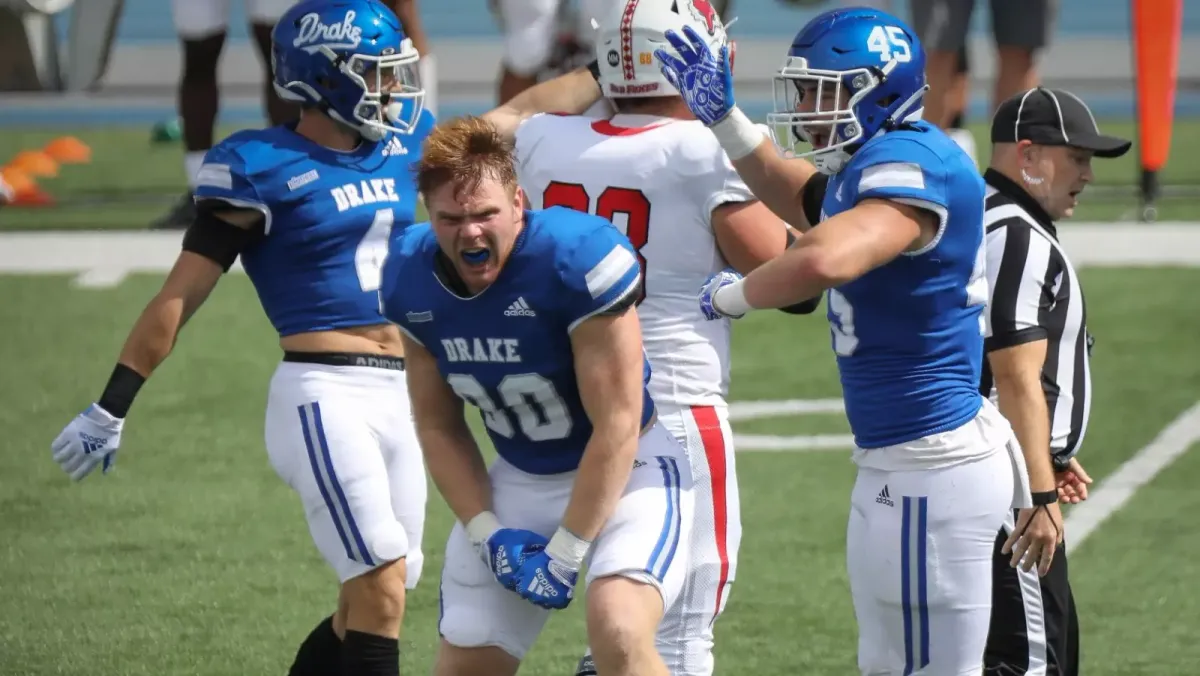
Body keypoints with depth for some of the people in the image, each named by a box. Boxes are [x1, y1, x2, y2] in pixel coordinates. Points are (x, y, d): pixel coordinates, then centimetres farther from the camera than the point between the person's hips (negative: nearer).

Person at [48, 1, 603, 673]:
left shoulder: (404, 141, 12)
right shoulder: (261, 168, -7)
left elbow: (518, 113, 24)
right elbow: (180, 296, -5)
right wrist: (111, 409, -5)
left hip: (399, 394, 8)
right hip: (324, 395, -8)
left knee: (369, 604, 10)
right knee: (381, 593, -13)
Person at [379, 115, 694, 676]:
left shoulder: (580, 259, -27)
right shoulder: (412, 281, -10)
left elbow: (616, 427, -23)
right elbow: (439, 426, 4)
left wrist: (565, 553, -19)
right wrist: (489, 533, -7)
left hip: (625, 467, -6)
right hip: (519, 479, 6)